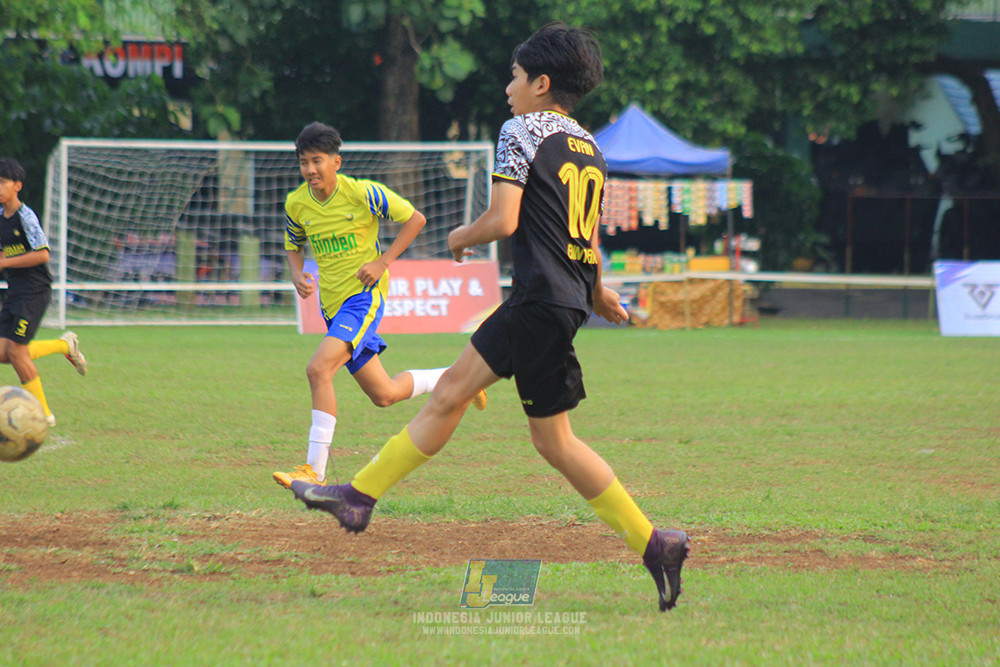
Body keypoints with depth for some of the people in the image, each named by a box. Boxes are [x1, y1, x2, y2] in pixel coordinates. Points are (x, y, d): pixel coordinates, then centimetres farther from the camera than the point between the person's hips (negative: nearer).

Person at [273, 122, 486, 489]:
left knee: (319, 369, -26)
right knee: (384, 394, 12)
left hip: (364, 295, -6)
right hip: (332, 304, 6)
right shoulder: (296, 204, 1)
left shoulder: (363, 194, -13)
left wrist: (383, 262, -10)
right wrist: (298, 276, -4)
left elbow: (415, 218, -2)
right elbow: (294, 247, 19)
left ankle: (315, 470, -24)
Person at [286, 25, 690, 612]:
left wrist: (462, 238, 5)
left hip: (544, 301, -9)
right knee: (452, 389, 13)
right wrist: (597, 292, 39)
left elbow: (503, 220, -15)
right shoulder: (590, 150, 16)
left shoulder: (523, 132, -8)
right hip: (568, 296, 9)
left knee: (553, 439, -7)